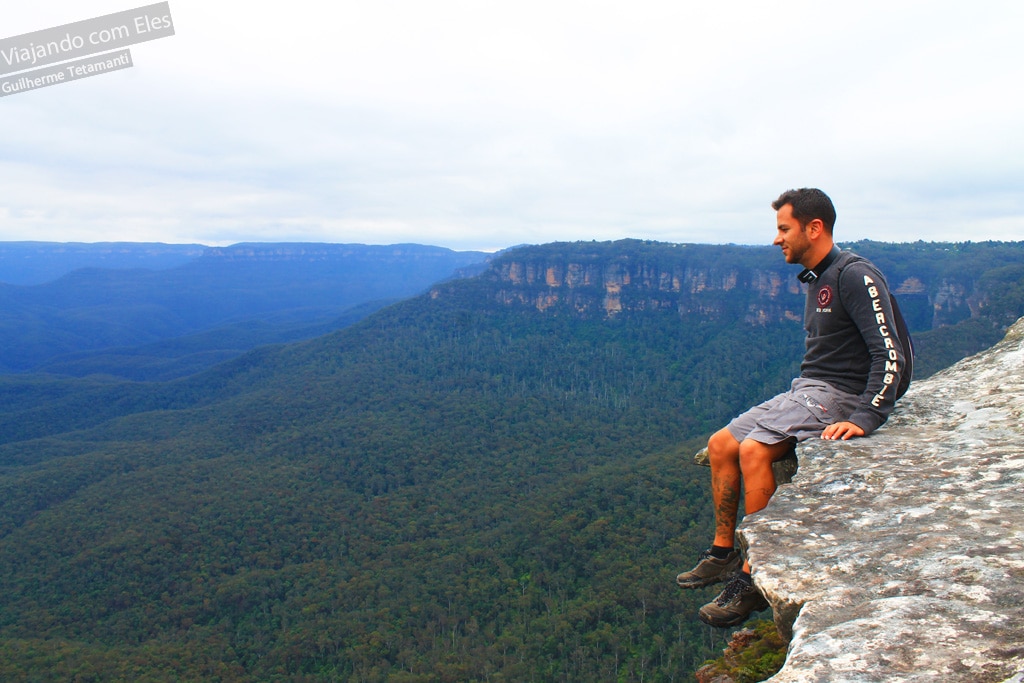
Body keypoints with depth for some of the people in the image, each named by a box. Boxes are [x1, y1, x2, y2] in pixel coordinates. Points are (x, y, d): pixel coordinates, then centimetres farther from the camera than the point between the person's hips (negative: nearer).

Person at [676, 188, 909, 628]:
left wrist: (865, 419, -28)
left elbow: (889, 354, -20)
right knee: (720, 445, 2)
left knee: (753, 450, -28)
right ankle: (723, 553, 11)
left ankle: (753, 579, -21)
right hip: (804, 391, 10)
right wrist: (793, 402, 12)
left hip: (838, 394, -10)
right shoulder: (816, 280, 17)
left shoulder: (855, 275, -13)